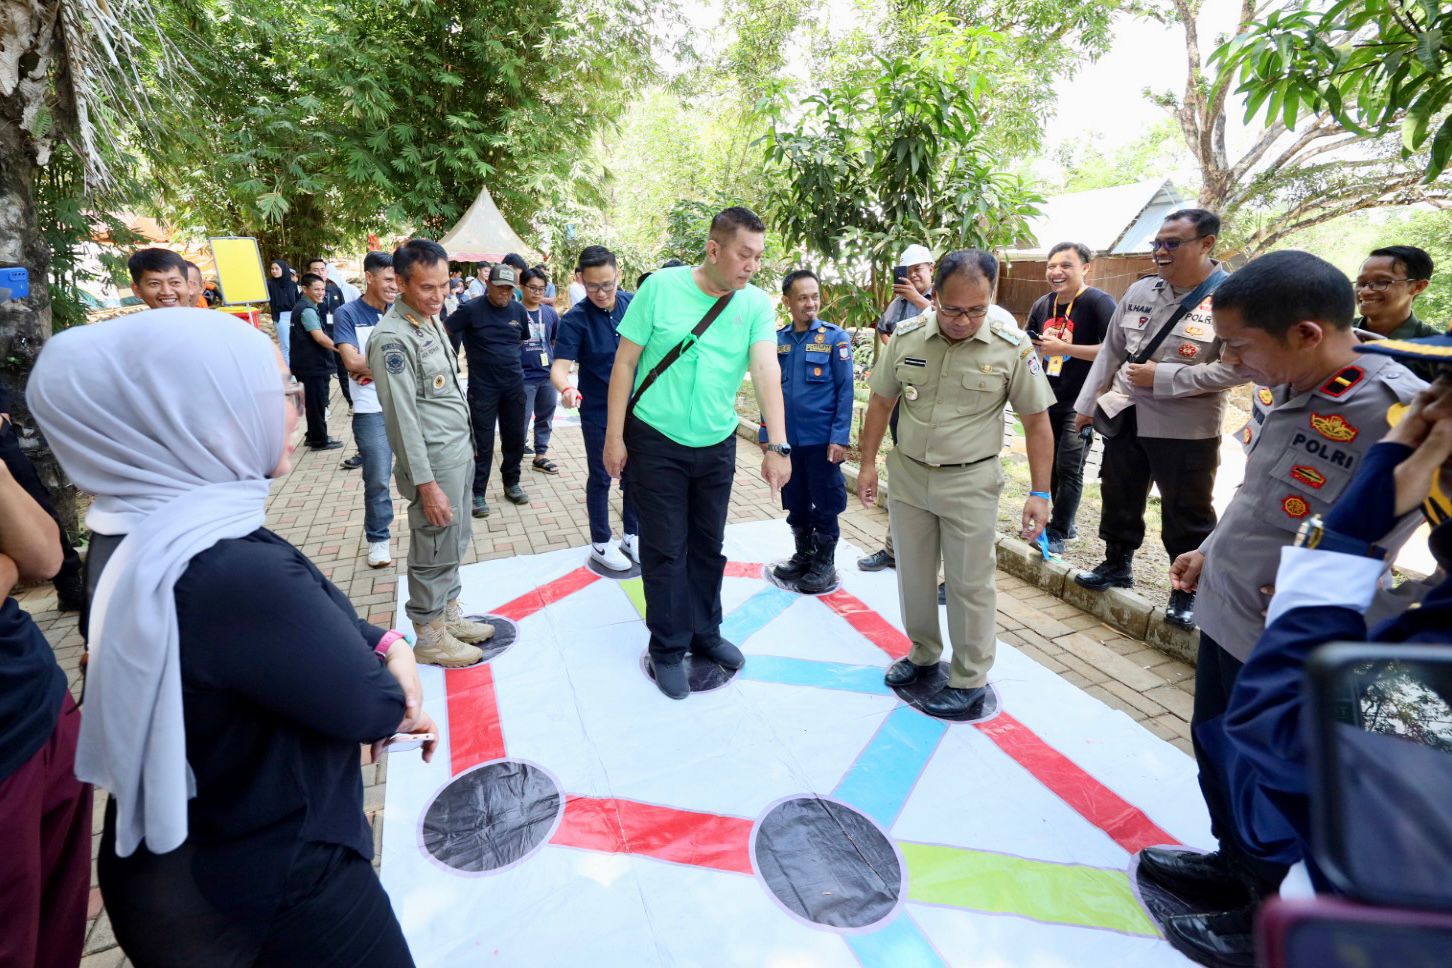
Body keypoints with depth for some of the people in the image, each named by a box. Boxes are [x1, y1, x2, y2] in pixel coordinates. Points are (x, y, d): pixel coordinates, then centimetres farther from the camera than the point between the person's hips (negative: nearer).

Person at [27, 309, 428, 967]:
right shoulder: (236, 578, -37)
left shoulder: (137, 531, -6)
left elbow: (307, 617, 3)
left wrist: (384, 643, -11)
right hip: (270, 893, -8)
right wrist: (393, 690, -3)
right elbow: (374, 709, -23)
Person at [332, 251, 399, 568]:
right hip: (372, 410, -3)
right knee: (377, 480, 1)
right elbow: (352, 361, -13)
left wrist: (372, 366, -12)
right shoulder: (347, 314, -3)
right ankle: (377, 540, 16)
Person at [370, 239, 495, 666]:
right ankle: (429, 636, 21)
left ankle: (449, 614, 35)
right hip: (434, 462, -8)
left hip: (460, 454, 9)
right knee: (435, 551, 4)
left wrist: (465, 448, 18)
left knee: (455, 542, 18)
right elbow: (402, 417, -19)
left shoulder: (431, 321, 10)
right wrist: (426, 483, -19)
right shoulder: (391, 337, -18)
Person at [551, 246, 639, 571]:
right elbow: (560, 366, -26)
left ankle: (631, 534, 33)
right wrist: (566, 389, -48)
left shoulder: (633, 303, -6)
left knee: (635, 472, 15)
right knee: (601, 477, 8)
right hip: (598, 412, -4)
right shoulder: (575, 319, -18)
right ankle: (601, 543, 24)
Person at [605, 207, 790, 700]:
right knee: (665, 549, 5)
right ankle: (668, 647, 23)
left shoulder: (756, 304, -4)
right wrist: (614, 435, -8)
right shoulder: (661, 286, -11)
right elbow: (625, 362, -7)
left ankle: (705, 632, 35)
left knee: (708, 545, 15)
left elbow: (767, 371, -18)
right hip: (656, 441, -3)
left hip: (717, 444, 3)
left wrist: (777, 445, -29)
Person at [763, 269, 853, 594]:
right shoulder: (777, 341, 4)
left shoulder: (835, 338, -5)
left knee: (825, 504, 8)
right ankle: (803, 556, 33)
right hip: (787, 439, 4)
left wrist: (840, 438, -14)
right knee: (795, 504, 15)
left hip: (822, 440, -3)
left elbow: (845, 391, -7)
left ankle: (824, 563, 23)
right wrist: (767, 434, 7)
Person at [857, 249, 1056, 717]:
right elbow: (881, 402, 6)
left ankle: (970, 679, 24)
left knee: (970, 584, 7)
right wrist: (868, 463, 6)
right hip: (907, 475, 4)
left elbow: (1037, 422, -6)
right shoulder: (905, 336, -5)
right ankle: (923, 654, 37)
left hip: (970, 484, -3)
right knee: (913, 574, 16)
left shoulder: (1013, 347, -12)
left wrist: (1040, 493, -8)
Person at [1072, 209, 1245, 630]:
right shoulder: (1139, 291, 4)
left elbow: (1236, 368, -19)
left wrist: (1162, 377, -19)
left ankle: (1188, 589, 25)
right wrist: (1087, 403, 11)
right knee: (1119, 498, 18)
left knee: (1187, 514, 7)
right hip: (1124, 416, 6)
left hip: (1186, 429, -5)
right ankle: (1117, 564, 38)